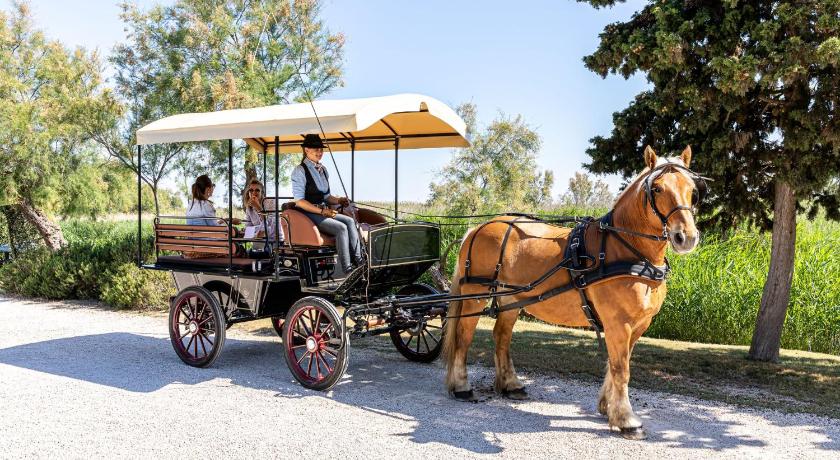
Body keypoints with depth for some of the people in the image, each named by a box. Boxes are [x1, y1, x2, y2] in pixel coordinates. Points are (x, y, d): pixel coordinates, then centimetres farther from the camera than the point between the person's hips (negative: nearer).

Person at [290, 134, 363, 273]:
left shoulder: (322, 170, 15)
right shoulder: (300, 171, -10)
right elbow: (299, 201, -16)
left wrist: (338, 200, 0)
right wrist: (321, 211, -21)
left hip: (323, 211, 8)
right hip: (308, 214, -8)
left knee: (350, 221, -15)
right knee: (341, 228, -26)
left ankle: (358, 260, -20)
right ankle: (348, 270, -24)